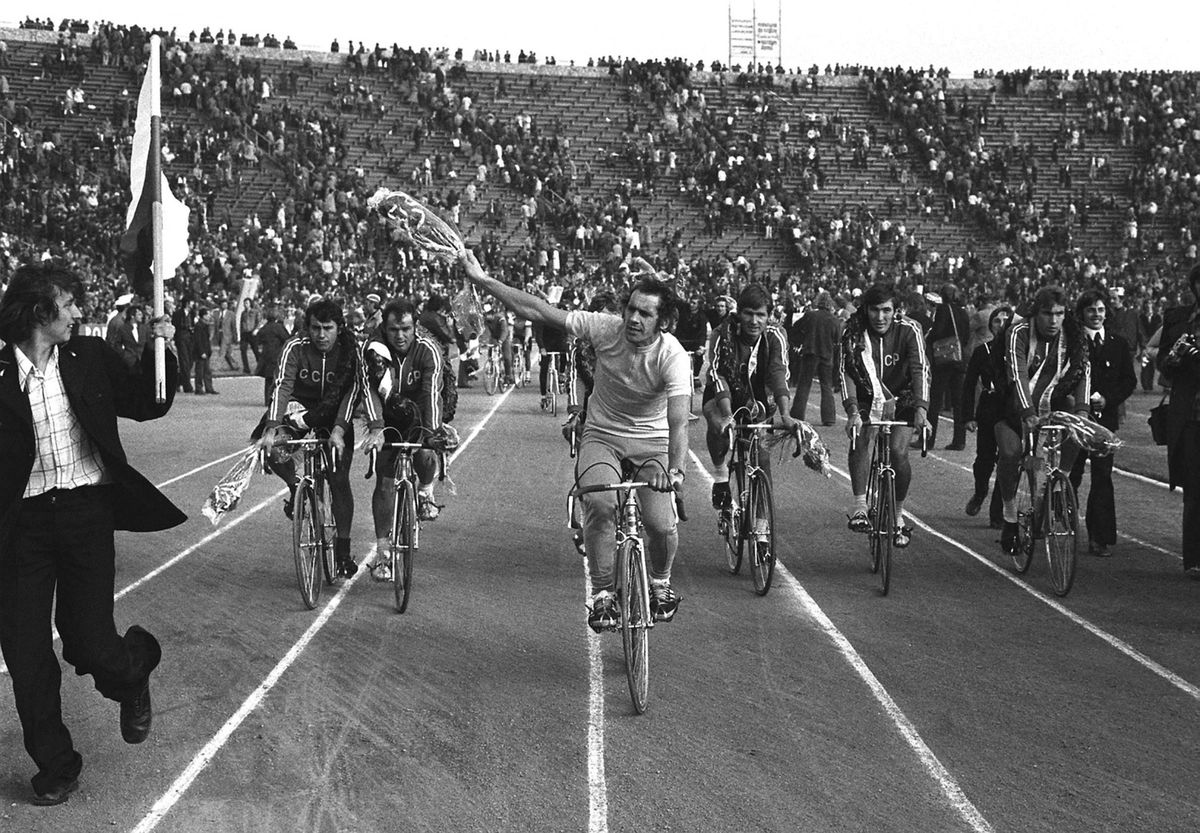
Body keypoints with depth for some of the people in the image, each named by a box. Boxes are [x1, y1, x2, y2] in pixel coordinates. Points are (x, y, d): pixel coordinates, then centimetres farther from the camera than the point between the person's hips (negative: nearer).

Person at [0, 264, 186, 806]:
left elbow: (146, 405, 15)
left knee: (89, 647, -6)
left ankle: (134, 664, 31)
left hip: (86, 511, 0)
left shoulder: (91, 358, 5)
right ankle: (54, 765, 22)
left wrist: (161, 351, 3)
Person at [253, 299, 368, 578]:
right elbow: (282, 386, -30)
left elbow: (352, 391, -25)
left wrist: (338, 430, -39)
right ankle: (295, 487, 4)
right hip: (300, 408, 0)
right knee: (270, 447, -28)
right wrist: (272, 428, -44)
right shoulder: (296, 347, -20)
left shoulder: (351, 351, -18)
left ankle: (343, 549, 3)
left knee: (340, 479, -8)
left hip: (335, 415, 0)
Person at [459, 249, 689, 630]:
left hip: (651, 440, -1)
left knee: (661, 525, -16)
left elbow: (678, 421, -35)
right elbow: (537, 310, -16)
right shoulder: (605, 328, -19)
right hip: (601, 434, 1)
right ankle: (602, 594, -10)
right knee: (599, 503, -28)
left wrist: (674, 470, -52)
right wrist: (482, 279, -20)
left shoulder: (673, 356, -24)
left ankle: (661, 584, 19)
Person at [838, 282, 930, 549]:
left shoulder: (908, 330, -18)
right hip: (867, 399, 1)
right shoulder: (853, 332, -15)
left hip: (902, 399, -1)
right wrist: (852, 411, -38)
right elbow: (845, 372, -23)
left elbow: (920, 369, -28)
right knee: (859, 438, -27)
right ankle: (859, 507, -24)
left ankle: (898, 516, 2)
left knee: (898, 451, -18)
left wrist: (921, 408, -43)